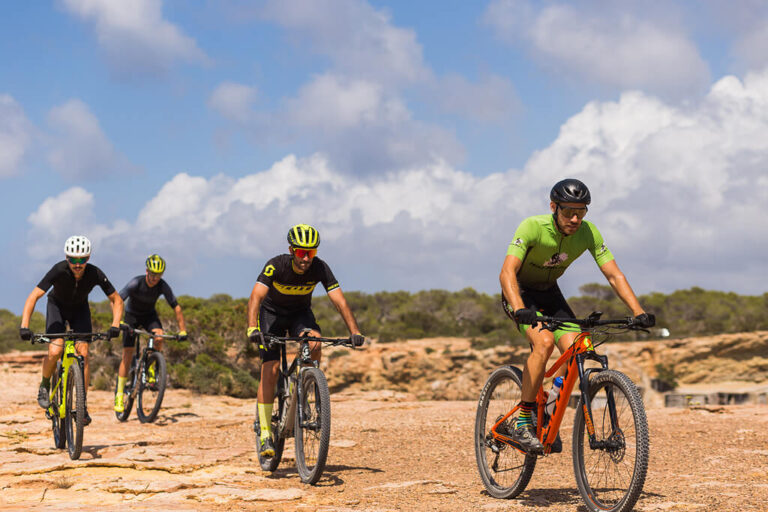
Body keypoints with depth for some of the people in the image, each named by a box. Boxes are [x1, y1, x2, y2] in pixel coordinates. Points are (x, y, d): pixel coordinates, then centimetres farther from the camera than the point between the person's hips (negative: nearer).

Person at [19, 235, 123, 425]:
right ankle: (45, 385, 9)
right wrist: (24, 326, -44)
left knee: (83, 354, -14)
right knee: (54, 352, -22)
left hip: (80, 309, 2)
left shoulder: (95, 274, -28)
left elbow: (116, 300, -17)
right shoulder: (59, 270, -34)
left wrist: (115, 325, -32)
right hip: (57, 306, -1)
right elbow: (34, 296, -35)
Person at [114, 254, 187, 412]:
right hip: (132, 315, -2)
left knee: (159, 336, -30)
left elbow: (176, 308, -17)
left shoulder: (163, 286, -22)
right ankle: (119, 395, -5)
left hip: (149, 314, 2)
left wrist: (182, 331, -22)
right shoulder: (135, 283, -29)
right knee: (127, 354, -11)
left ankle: (151, 370, -7)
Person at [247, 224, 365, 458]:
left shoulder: (320, 268, -24)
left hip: (300, 312, 2)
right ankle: (265, 434, -11)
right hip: (272, 313, -2)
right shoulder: (276, 266, -31)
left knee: (315, 343, -30)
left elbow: (340, 300, -28)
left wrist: (354, 331, -41)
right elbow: (256, 297, -41)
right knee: (270, 370, -15)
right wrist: (252, 328, -57)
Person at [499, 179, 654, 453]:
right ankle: (523, 423, -20)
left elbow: (614, 275, -18)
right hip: (520, 292, -4)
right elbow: (507, 272, -41)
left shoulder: (588, 233, -19)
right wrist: (520, 310, -57)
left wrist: (639, 312, -32)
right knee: (544, 341, -30)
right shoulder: (532, 227, -31)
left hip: (549, 293, 5)